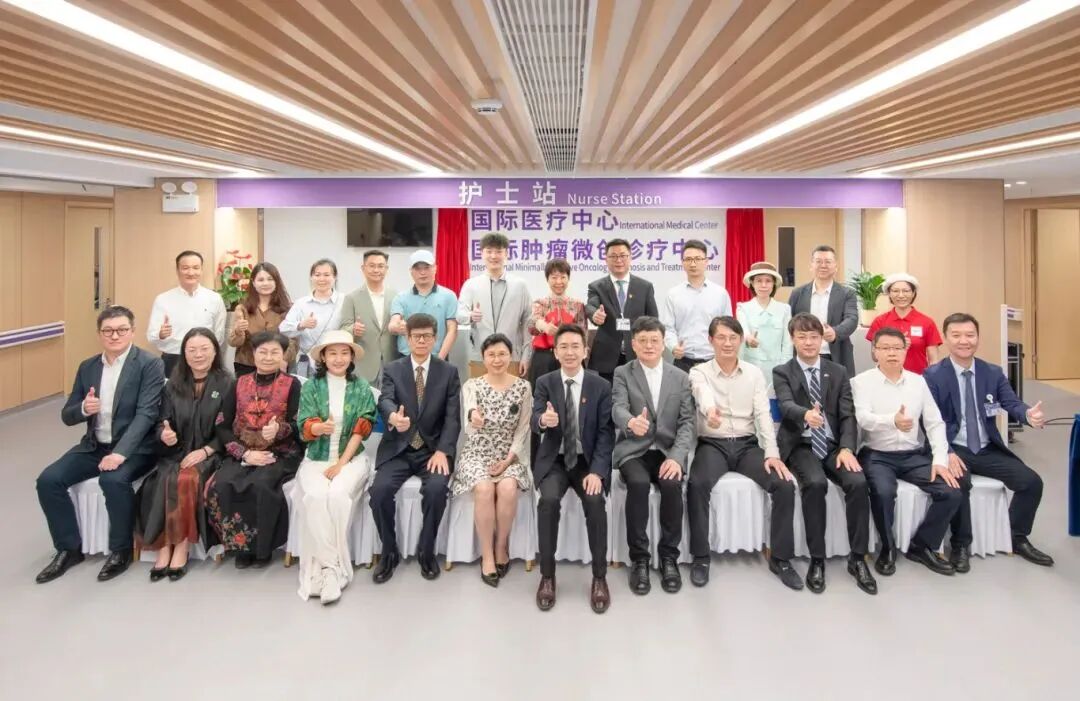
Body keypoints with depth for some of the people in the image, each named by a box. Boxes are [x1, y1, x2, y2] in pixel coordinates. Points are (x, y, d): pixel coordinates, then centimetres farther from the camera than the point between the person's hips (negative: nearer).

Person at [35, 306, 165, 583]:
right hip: (94, 446, 6)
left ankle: (121, 550, -9)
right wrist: (84, 408, -14)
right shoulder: (87, 367, 9)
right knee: (48, 480, -13)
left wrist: (120, 453, -29)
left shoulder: (149, 364, -9)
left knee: (113, 480, -32)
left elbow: (146, 413, -18)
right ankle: (69, 548, 6)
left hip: (133, 448, -6)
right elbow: (67, 415, 12)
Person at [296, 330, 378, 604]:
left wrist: (341, 463, -12)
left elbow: (361, 431, -2)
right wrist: (321, 427, -29)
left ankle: (327, 567, -19)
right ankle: (331, 565, -21)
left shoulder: (361, 388, 3)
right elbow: (304, 428, -5)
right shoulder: (311, 386, 4)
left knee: (338, 495, -29)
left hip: (351, 458, -1)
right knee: (316, 496, -29)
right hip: (316, 459, 1)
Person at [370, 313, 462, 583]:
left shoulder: (449, 372, 4)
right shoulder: (392, 369, 4)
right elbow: (385, 400, -15)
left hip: (433, 449, -1)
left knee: (436, 489, -29)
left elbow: (452, 417, -2)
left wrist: (442, 451, -18)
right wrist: (393, 416, -41)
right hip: (398, 448, 1)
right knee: (380, 489, -25)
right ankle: (389, 551, -1)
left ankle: (426, 551, -5)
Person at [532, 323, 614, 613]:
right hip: (553, 460, 0)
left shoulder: (600, 386, -1)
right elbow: (535, 421, -15)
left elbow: (606, 433, -5)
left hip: (588, 461, 0)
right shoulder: (544, 383, 0)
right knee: (549, 500, -28)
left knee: (595, 501, -28)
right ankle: (547, 575, -12)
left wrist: (597, 471, -19)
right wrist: (543, 420, -41)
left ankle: (599, 576, -10)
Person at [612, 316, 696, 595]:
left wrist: (677, 457, -15)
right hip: (633, 450, -1)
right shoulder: (622, 373, 3)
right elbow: (618, 409, -15)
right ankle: (639, 558, -15)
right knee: (638, 483, -32)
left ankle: (669, 556, -10)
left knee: (672, 485, -29)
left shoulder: (681, 377, 10)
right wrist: (631, 422, -41)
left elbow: (687, 422, 3)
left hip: (667, 450, 2)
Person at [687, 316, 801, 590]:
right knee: (697, 484, -32)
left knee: (785, 485, -20)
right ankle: (701, 557, -13)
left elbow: (763, 414, -1)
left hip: (747, 444, 3)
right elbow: (704, 396, -25)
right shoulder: (699, 373, -1)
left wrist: (772, 453, -15)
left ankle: (781, 558, -2)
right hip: (712, 444, -2)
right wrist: (710, 410, -50)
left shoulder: (754, 373, 8)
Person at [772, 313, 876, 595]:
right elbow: (786, 406, -17)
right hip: (800, 446, -3)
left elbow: (848, 416, 4)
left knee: (858, 482, -25)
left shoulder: (838, 372, 12)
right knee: (816, 483, -32)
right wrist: (806, 414, -41)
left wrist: (847, 448, -14)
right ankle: (817, 559, -17)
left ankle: (857, 558, -9)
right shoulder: (782, 372, 2)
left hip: (833, 445, 3)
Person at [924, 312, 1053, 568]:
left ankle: (1018, 538, 14)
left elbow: (1012, 404, -6)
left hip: (989, 450, 5)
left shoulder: (993, 373, 7)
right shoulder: (932, 375, -6)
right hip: (954, 449, -4)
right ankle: (961, 544, -8)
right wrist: (947, 453, -27)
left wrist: (1029, 415, -31)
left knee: (1032, 481, -12)